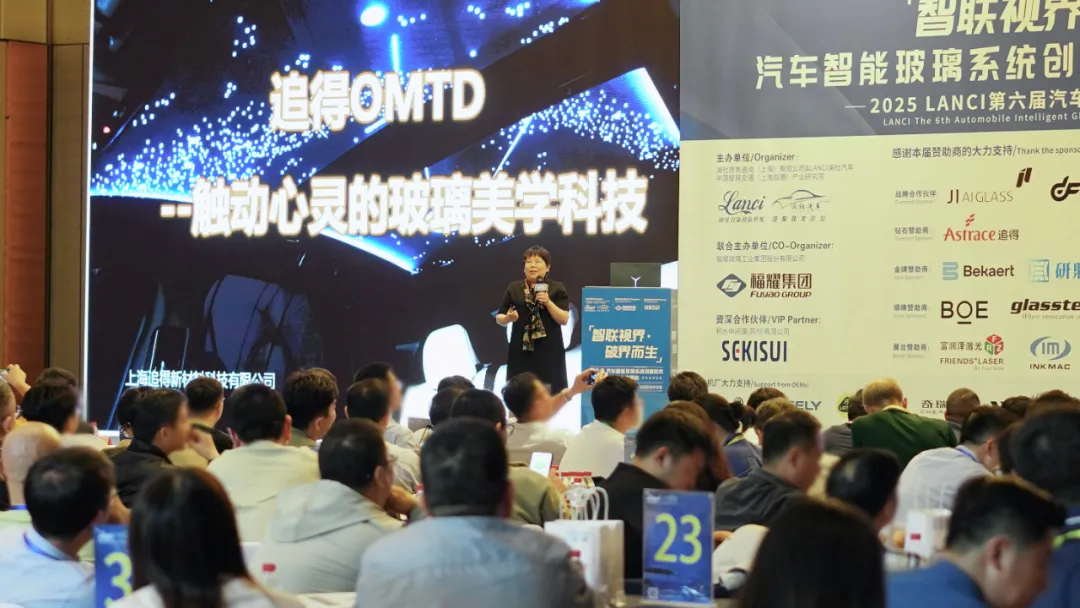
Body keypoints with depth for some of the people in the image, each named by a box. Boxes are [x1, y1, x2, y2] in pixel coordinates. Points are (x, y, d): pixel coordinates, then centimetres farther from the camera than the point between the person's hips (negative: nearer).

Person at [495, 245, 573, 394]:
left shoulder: (557, 289, 3)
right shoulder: (514, 288, 8)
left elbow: (564, 320, -4)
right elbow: (499, 318, 10)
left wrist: (548, 302, -16)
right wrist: (508, 318, -13)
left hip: (549, 351, -1)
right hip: (521, 351, 2)